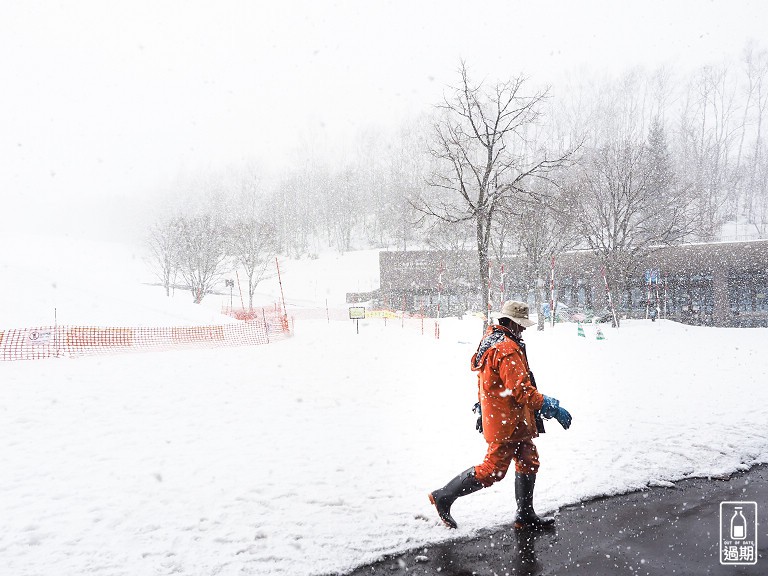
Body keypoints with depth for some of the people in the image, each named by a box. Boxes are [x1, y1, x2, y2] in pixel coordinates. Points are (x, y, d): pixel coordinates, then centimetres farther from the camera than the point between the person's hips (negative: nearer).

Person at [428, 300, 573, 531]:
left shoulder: (490, 340, 11)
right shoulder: (508, 349, -21)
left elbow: (486, 381, 20)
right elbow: (521, 389, -25)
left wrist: (483, 408, 28)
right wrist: (551, 408, -19)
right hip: (508, 421, -10)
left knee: (528, 464, 15)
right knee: (493, 470, -1)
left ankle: (525, 516, 25)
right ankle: (444, 496, 9)